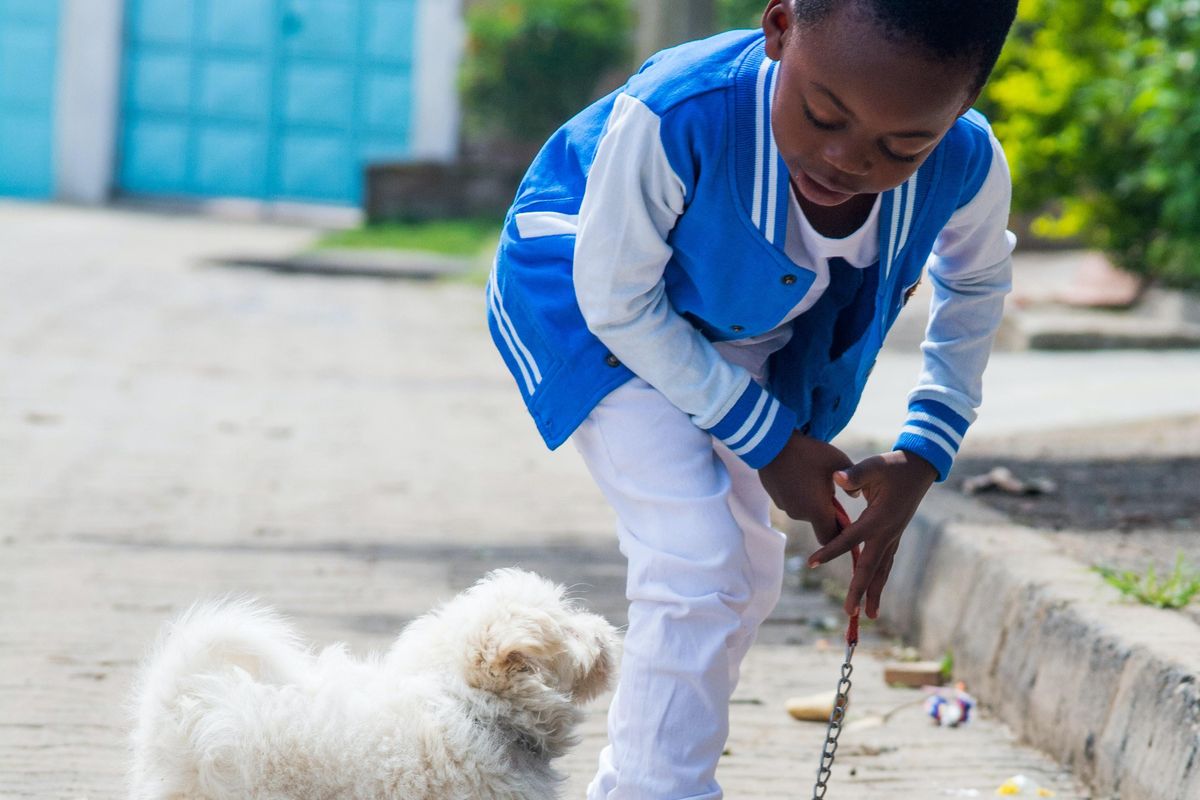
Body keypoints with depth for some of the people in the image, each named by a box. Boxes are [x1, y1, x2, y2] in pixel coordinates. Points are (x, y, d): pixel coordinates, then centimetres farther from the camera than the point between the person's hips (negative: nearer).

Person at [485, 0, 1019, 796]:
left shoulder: (966, 166, -29)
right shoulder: (673, 118, -44)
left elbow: (977, 281, -2)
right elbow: (616, 304, -26)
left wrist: (924, 456, -10)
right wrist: (771, 442, -21)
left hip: (741, 329, 6)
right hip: (587, 293, -5)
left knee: (747, 576, 15)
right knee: (697, 566, -20)